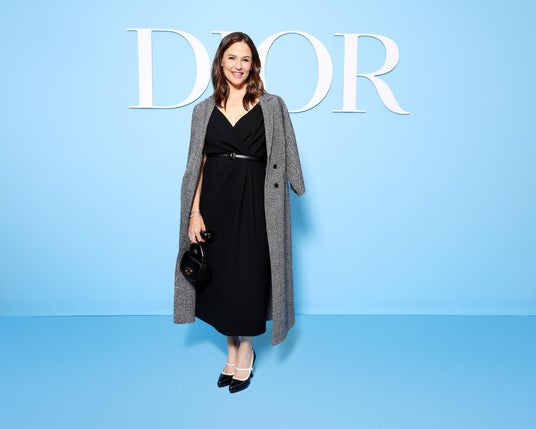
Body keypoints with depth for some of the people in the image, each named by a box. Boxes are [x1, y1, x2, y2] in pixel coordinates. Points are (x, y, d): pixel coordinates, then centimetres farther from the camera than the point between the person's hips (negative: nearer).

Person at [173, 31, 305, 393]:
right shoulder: (205, 109, 9)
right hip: (214, 203, 3)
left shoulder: (272, 106, 1)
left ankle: (246, 352, 28)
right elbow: (198, 165, 6)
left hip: (252, 204, -3)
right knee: (219, 278, 10)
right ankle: (232, 349, 32)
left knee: (247, 278, 3)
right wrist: (194, 213, 0)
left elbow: (281, 160, 0)